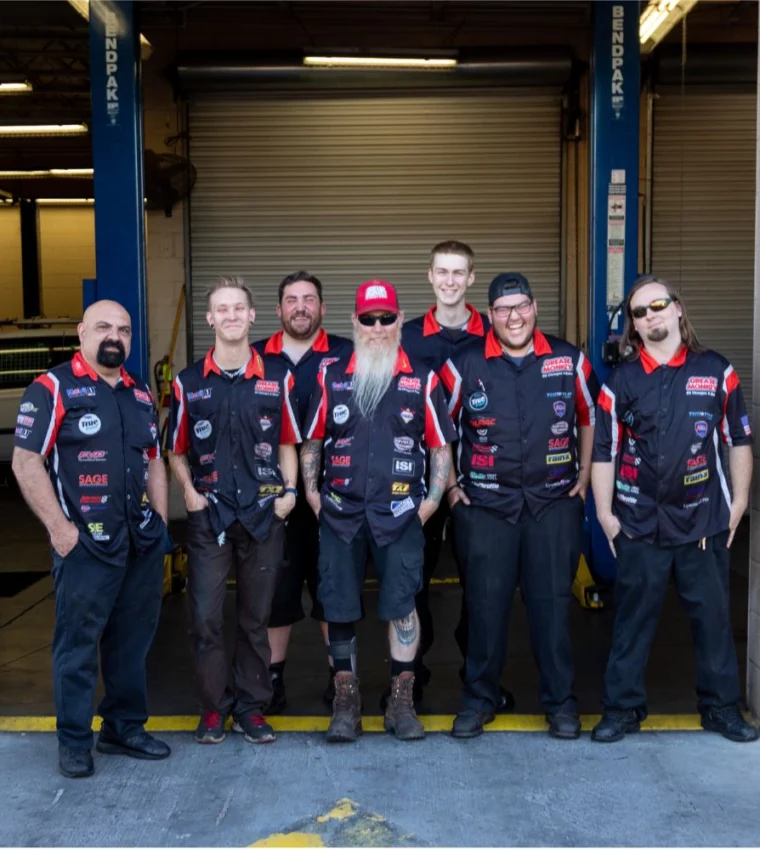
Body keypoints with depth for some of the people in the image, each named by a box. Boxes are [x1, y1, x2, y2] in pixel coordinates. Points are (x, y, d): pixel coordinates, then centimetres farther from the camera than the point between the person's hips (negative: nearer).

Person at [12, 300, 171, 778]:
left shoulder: (140, 394, 13)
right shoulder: (53, 389, -7)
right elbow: (26, 461, -11)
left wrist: (161, 523, 12)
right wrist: (59, 528, -15)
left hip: (143, 542, 6)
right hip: (86, 543, -6)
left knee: (133, 640, 13)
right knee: (78, 644, 3)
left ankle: (125, 727, 27)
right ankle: (74, 741, 15)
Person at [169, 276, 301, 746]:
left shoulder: (278, 376, 3)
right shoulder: (188, 382, 3)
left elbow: (287, 442, 8)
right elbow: (177, 450, 9)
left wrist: (289, 490, -4)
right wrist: (189, 491, -5)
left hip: (264, 513, 0)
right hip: (209, 515, 0)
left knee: (256, 617, 9)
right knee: (205, 616, 1)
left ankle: (252, 707, 21)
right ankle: (213, 706, 17)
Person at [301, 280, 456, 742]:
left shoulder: (423, 380, 3)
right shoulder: (331, 378, 8)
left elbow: (440, 446, 5)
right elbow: (312, 440, 14)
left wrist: (432, 500, -2)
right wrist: (312, 491, 5)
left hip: (400, 512, -2)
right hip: (341, 512, 2)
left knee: (401, 607, 2)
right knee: (338, 609, 6)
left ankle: (402, 701, 15)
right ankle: (346, 700, 20)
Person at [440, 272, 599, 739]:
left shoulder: (570, 360, 1)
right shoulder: (465, 364, -3)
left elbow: (591, 417, 14)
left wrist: (584, 476, 10)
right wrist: (449, 483, 5)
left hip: (554, 503, 1)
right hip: (485, 505, 0)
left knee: (552, 603, 4)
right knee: (486, 604, 4)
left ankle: (560, 701, 19)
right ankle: (479, 699, 19)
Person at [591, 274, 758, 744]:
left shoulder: (716, 370, 1)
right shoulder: (621, 380, 2)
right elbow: (604, 452, 3)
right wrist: (605, 514, -1)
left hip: (704, 520, 0)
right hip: (639, 524, 0)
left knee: (713, 615, 8)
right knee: (633, 618, 6)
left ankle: (722, 707, 23)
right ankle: (622, 708, 17)